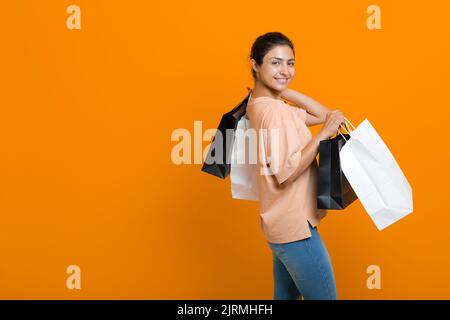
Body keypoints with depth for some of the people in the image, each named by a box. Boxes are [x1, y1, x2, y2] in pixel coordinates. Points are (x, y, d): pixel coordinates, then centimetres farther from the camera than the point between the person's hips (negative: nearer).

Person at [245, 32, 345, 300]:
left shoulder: (262, 104, 10)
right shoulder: (272, 110, -20)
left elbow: (322, 115, 13)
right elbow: (286, 173, -26)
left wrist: (283, 90, 5)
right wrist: (324, 134, -24)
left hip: (286, 224, 10)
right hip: (295, 226, -10)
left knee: (287, 295, 18)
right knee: (324, 296, -1)